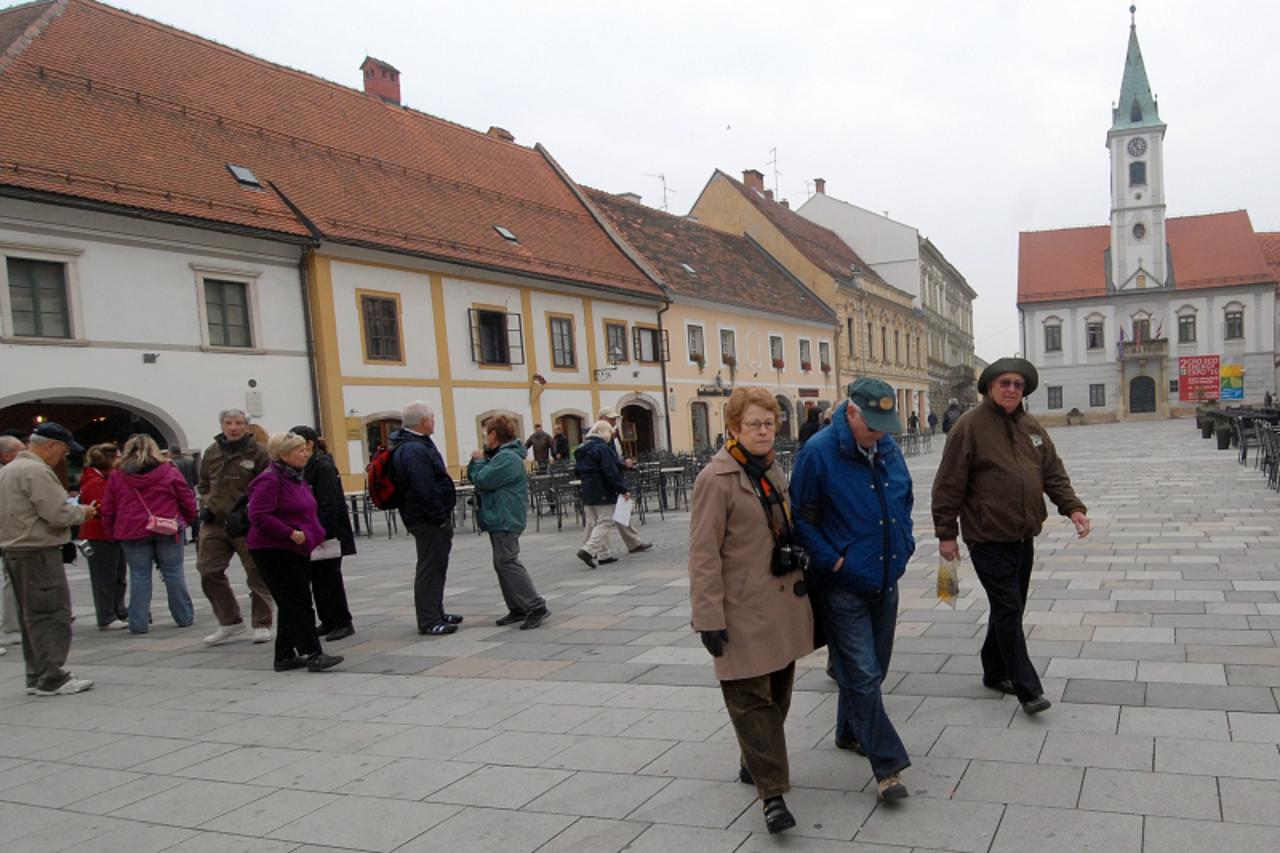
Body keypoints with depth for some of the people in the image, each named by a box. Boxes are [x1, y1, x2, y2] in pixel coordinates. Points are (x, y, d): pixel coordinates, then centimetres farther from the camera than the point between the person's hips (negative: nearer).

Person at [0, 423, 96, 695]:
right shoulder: (37, 471, -16)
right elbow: (57, 514, -21)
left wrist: (72, 509, 15)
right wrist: (82, 512, -3)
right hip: (39, 552, -10)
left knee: (31, 615, 14)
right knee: (52, 614, -6)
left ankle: (36, 677, 19)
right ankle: (52, 679, -5)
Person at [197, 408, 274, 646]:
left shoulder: (257, 451, -6)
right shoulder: (212, 452, 9)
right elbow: (203, 484, 23)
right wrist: (207, 504, 8)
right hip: (215, 522, 5)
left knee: (257, 573, 2)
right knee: (209, 571, 3)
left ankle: (262, 624, 14)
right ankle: (229, 622, 19)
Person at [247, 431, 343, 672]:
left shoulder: (296, 477, 14)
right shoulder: (270, 480, -15)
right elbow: (258, 516, -23)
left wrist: (316, 535, 12)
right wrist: (291, 533, -24)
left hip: (296, 549, 10)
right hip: (273, 551, -10)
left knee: (292, 605, 12)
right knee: (298, 603, -10)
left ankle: (285, 656, 19)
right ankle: (312, 654, -9)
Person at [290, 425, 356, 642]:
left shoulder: (323, 467, -15)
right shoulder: (305, 468, 12)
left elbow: (328, 504, -21)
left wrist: (323, 533, -25)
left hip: (327, 533, -9)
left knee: (329, 578, -3)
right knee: (318, 578, 12)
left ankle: (343, 623, 7)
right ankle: (328, 622, 21)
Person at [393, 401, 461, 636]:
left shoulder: (418, 445, 15)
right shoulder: (414, 450, -21)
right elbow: (425, 490, -26)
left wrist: (443, 515, 20)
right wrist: (440, 517, -19)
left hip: (431, 519, 11)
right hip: (429, 519, -11)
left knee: (436, 567, 18)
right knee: (430, 569, -5)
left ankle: (436, 614, 28)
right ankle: (429, 621, 1)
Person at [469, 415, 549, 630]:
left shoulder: (507, 458, -17)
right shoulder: (500, 456, 19)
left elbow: (482, 480, -21)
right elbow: (472, 477, 19)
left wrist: (479, 461, -4)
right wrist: (476, 461, 1)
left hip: (505, 521, -11)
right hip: (499, 520, 11)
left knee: (507, 563, -12)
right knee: (502, 563, 12)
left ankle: (536, 607, -12)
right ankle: (518, 609, 17)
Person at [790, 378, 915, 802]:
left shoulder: (888, 448, 4)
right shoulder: (819, 451, -16)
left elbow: (906, 499, 20)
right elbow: (800, 518, -12)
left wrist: (905, 542, 9)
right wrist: (832, 560, -17)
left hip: (885, 580, 7)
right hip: (843, 586, -7)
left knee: (872, 668, 19)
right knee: (862, 675, -5)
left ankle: (850, 732, 39)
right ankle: (887, 766, 3)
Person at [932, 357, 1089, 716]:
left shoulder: (1031, 426, 10)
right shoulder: (970, 425, -10)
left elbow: (1053, 472, 14)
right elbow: (949, 484, -10)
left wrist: (1073, 507, -2)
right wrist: (946, 534, -10)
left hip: (1023, 537, 7)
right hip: (988, 538, -7)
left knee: (1010, 609, 16)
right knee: (1009, 610, -6)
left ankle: (995, 672, 32)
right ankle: (1027, 689, 0)